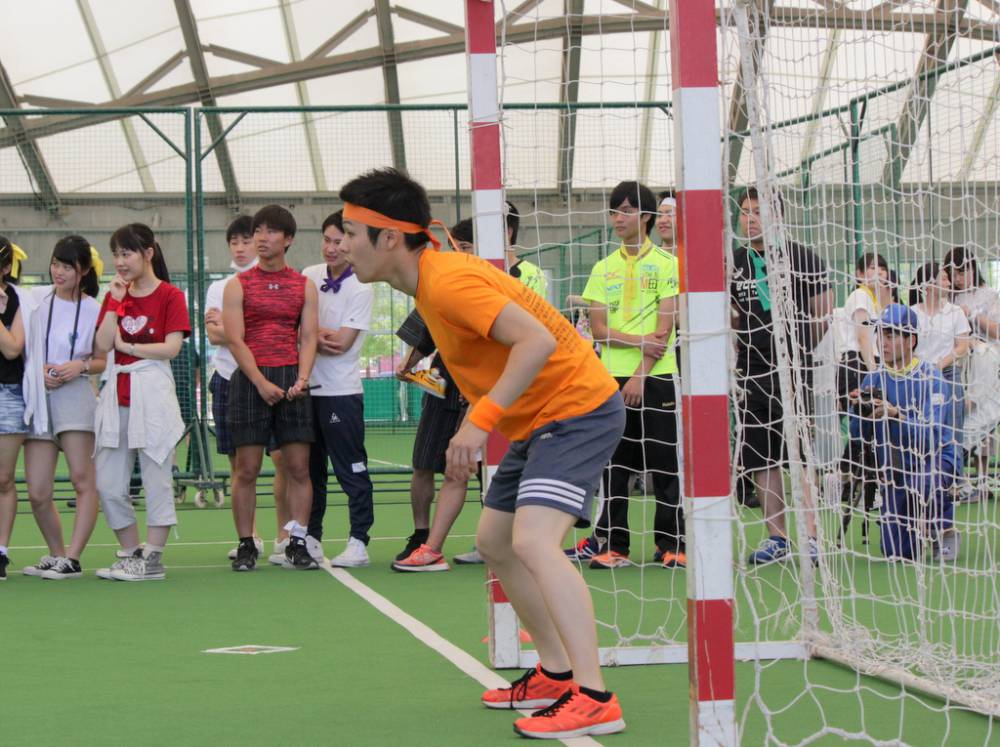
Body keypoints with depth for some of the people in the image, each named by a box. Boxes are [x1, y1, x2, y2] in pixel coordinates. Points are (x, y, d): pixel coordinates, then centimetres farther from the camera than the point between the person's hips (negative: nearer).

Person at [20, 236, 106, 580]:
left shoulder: (93, 309, 1)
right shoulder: (35, 298, 7)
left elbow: (103, 361, 7)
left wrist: (80, 366, -12)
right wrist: (37, 371, -6)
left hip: (75, 394, -3)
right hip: (37, 396, 3)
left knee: (83, 480, -12)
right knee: (37, 493, 1)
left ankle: (71, 559, -11)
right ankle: (55, 555, 18)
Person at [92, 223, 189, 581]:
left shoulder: (169, 296, -2)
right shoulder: (115, 296, 12)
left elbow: (172, 347, -12)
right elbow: (102, 346, 0)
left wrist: (126, 345, -6)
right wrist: (115, 302, -5)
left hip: (153, 395, -6)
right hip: (116, 396, 6)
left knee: (156, 479, -2)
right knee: (108, 485, 5)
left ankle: (153, 559, 2)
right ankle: (131, 553, 17)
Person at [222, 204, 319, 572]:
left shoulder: (304, 286, 10)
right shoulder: (238, 285, 4)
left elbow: (308, 337, 5)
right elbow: (236, 340, -3)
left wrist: (301, 380, -12)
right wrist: (261, 384, -15)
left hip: (292, 380, 2)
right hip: (249, 381, -2)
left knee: (298, 467, -1)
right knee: (246, 469, -2)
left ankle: (297, 545, 3)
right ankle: (246, 546, 4)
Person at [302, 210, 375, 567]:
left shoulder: (361, 289, -8)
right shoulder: (309, 276, 8)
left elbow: (341, 343, -14)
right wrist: (322, 335, -10)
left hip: (341, 391, -6)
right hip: (306, 387, 6)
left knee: (351, 470, -4)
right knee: (308, 468, 12)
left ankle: (358, 543, -1)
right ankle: (310, 538, 21)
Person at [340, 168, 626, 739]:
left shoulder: (448, 281, -23)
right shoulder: (434, 277, 8)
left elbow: (537, 340, -32)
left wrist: (481, 421, -32)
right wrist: (482, 421, 10)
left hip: (577, 408, -11)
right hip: (538, 420, 11)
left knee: (534, 542, -25)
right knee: (495, 541, 18)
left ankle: (594, 699, -28)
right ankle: (556, 674, 26)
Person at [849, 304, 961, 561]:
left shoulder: (931, 378, -15)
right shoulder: (875, 380, 0)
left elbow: (931, 436, -28)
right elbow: (860, 435, -4)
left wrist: (894, 415, -42)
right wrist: (859, 410, -24)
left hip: (937, 459, -4)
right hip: (895, 468, 4)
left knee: (924, 480, -40)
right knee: (898, 553, -3)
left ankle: (943, 528, -7)